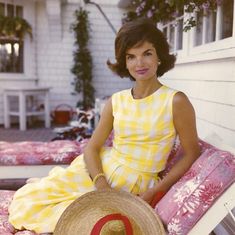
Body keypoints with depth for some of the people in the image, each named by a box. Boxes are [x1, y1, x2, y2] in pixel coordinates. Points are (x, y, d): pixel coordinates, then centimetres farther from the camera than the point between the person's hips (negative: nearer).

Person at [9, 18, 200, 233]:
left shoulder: (176, 102, -13)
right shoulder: (116, 101, -1)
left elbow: (192, 154, -7)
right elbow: (92, 147, 2)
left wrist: (152, 193, -12)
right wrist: (101, 184, -17)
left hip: (134, 187, -3)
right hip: (100, 172, 3)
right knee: (28, 200, -6)